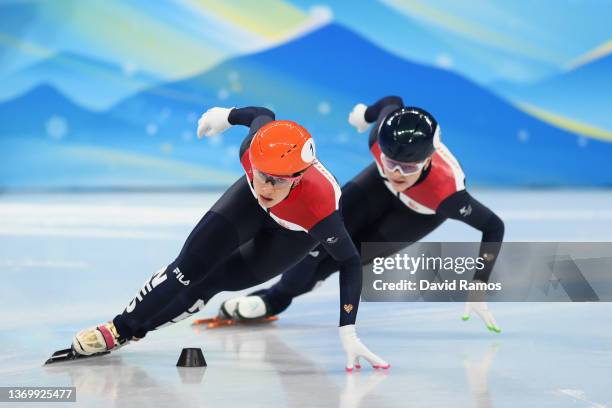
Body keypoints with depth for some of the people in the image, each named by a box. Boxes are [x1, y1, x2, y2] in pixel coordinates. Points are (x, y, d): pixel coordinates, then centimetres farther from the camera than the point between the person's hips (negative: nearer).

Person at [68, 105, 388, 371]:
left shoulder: (319, 207, -47)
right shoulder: (252, 150, -39)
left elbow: (350, 262, -33)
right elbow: (263, 116, -14)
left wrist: (348, 333, -37)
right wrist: (227, 116, 8)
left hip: (296, 231, -2)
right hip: (252, 203, 2)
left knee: (215, 280, -5)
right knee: (190, 265, -10)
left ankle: (130, 332, 9)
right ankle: (118, 328, 2)